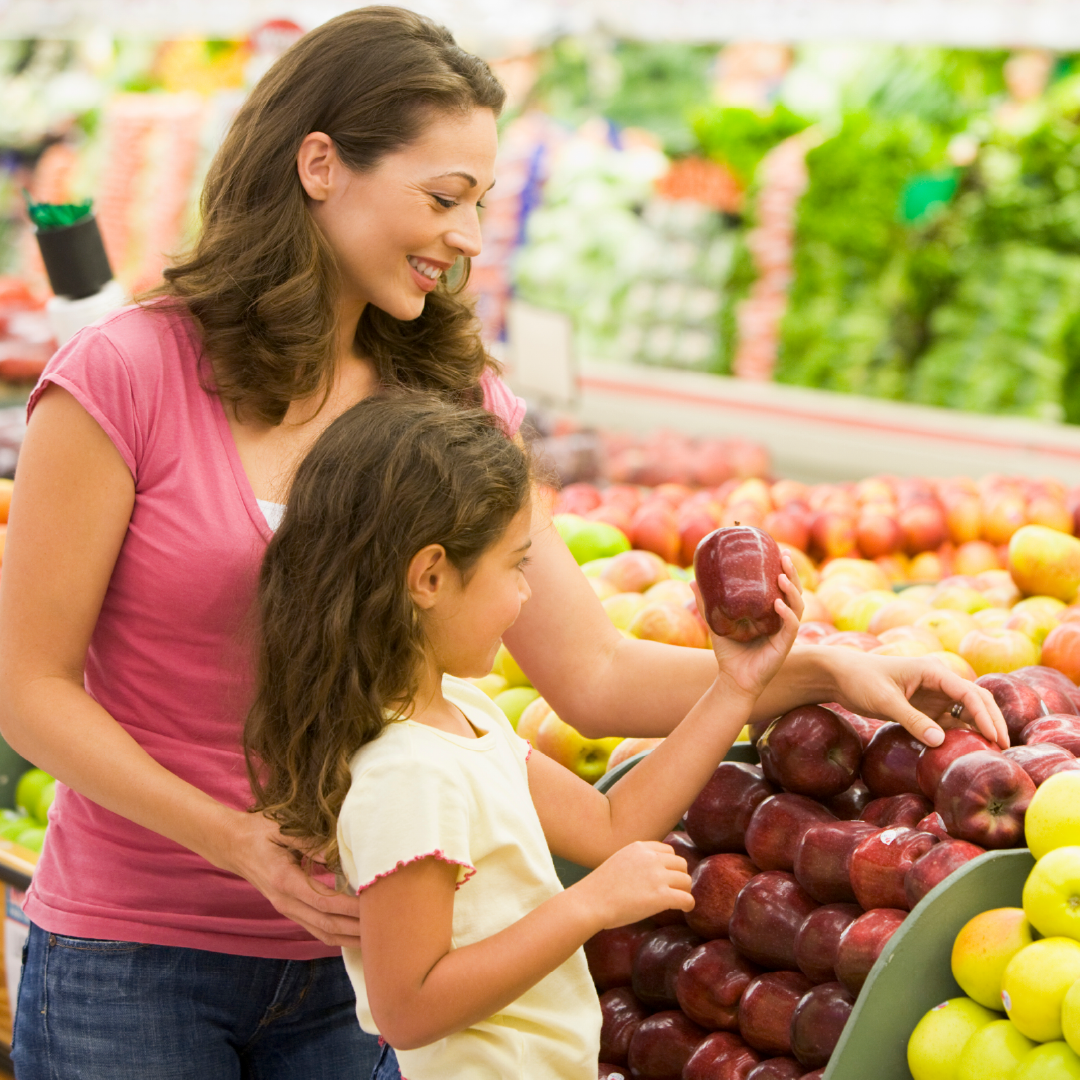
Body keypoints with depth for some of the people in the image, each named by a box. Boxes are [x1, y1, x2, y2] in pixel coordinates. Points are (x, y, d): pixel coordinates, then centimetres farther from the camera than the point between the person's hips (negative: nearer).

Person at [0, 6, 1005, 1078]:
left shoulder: (454, 404, 2)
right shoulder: (125, 376, -12)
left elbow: (595, 677, -1)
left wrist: (817, 667, -14)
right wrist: (240, 842, -20)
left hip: (348, 959, 4)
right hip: (128, 961, -3)